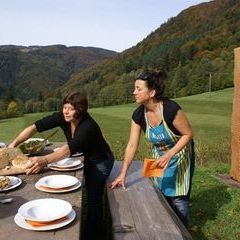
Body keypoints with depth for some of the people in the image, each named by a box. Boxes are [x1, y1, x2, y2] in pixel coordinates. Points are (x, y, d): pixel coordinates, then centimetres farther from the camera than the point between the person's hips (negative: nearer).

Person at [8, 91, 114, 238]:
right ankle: (88, 226, 39)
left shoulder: (88, 126, -37)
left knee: (94, 198, -2)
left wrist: (45, 160, -65)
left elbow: (71, 148, -52)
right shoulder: (62, 117, -19)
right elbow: (36, 127, -24)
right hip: (87, 159, 6)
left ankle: (94, 232, 21)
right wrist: (14, 144, -36)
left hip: (101, 162, -6)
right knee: (88, 193, 19)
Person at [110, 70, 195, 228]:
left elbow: (188, 134, -20)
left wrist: (169, 155, -30)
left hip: (180, 156, -4)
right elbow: (132, 145, -12)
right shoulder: (139, 115, -16)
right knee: (161, 197, 13)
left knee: (178, 199, 1)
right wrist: (123, 174, -13)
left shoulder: (171, 109, -32)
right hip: (159, 157, 5)